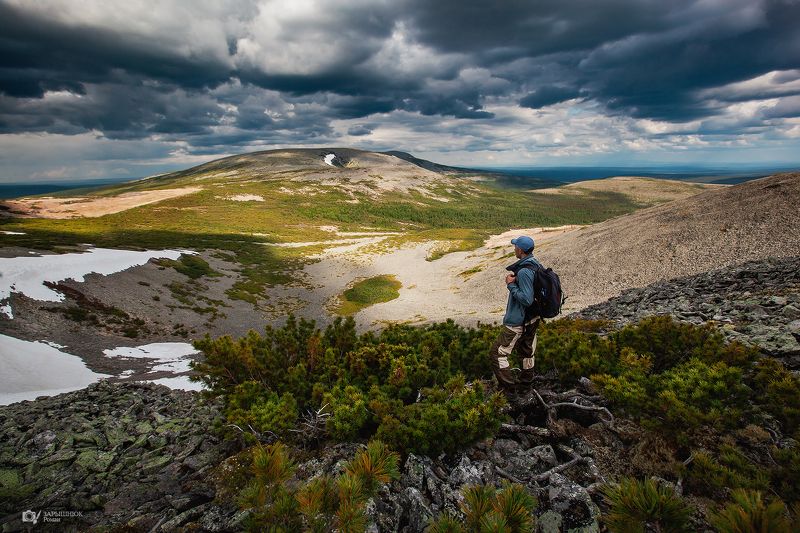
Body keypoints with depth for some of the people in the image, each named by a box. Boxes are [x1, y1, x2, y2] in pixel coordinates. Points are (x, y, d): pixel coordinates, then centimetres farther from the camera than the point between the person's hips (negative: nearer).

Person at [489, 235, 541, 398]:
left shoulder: (524, 271, -28)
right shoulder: (535, 265, 3)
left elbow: (526, 299, -29)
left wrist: (511, 285, -20)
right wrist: (515, 280, 2)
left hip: (517, 321, -10)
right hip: (532, 318, 10)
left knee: (498, 352, 0)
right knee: (527, 350, 25)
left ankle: (508, 387, 6)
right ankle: (526, 381, 42)